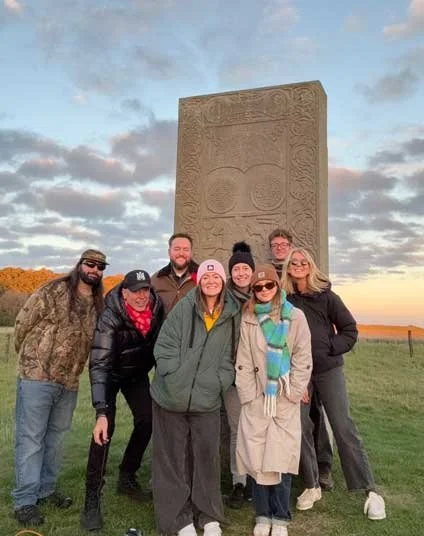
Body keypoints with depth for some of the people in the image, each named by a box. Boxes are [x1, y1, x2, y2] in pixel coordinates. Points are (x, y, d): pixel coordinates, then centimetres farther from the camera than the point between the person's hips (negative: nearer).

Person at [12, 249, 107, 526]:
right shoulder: (53, 291, -10)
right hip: (37, 377, -6)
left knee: (56, 438, 16)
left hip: (70, 382, 6)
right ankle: (25, 501, 11)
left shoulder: (98, 304, 8)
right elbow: (23, 323, -5)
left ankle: (46, 489, 31)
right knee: (31, 438, 2)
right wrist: (31, 358, 7)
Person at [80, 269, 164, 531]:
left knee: (147, 420, 2)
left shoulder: (158, 308, -22)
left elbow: (161, 343, -2)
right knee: (106, 427, -18)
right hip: (111, 373, -5)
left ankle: (127, 479, 23)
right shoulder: (111, 318, -37)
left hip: (137, 374, 5)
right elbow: (99, 366, -41)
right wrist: (101, 412, -49)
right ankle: (92, 499, -9)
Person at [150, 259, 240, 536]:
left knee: (207, 457, 7)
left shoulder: (233, 314, 1)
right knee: (173, 459, 7)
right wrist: (176, 379, -12)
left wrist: (219, 382, -3)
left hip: (208, 399, 1)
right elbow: (165, 346, -7)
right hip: (172, 396, -1)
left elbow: (230, 356, 7)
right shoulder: (184, 308, -7)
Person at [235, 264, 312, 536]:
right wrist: (249, 396, -5)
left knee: (282, 459, 0)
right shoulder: (248, 318, 3)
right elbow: (244, 362, 1)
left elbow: (302, 359, 0)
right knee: (257, 458, 2)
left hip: (286, 400, -1)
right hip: (256, 399, 1)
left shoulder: (295, 316, 0)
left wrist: (293, 394, -6)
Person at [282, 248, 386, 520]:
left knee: (343, 427, -3)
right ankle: (312, 486, 21)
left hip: (329, 369, -2)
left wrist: (330, 348, -10)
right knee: (301, 428, 5)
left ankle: (370, 490, 6)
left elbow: (350, 329, 1)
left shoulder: (325, 295, -3)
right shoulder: (284, 299, 1)